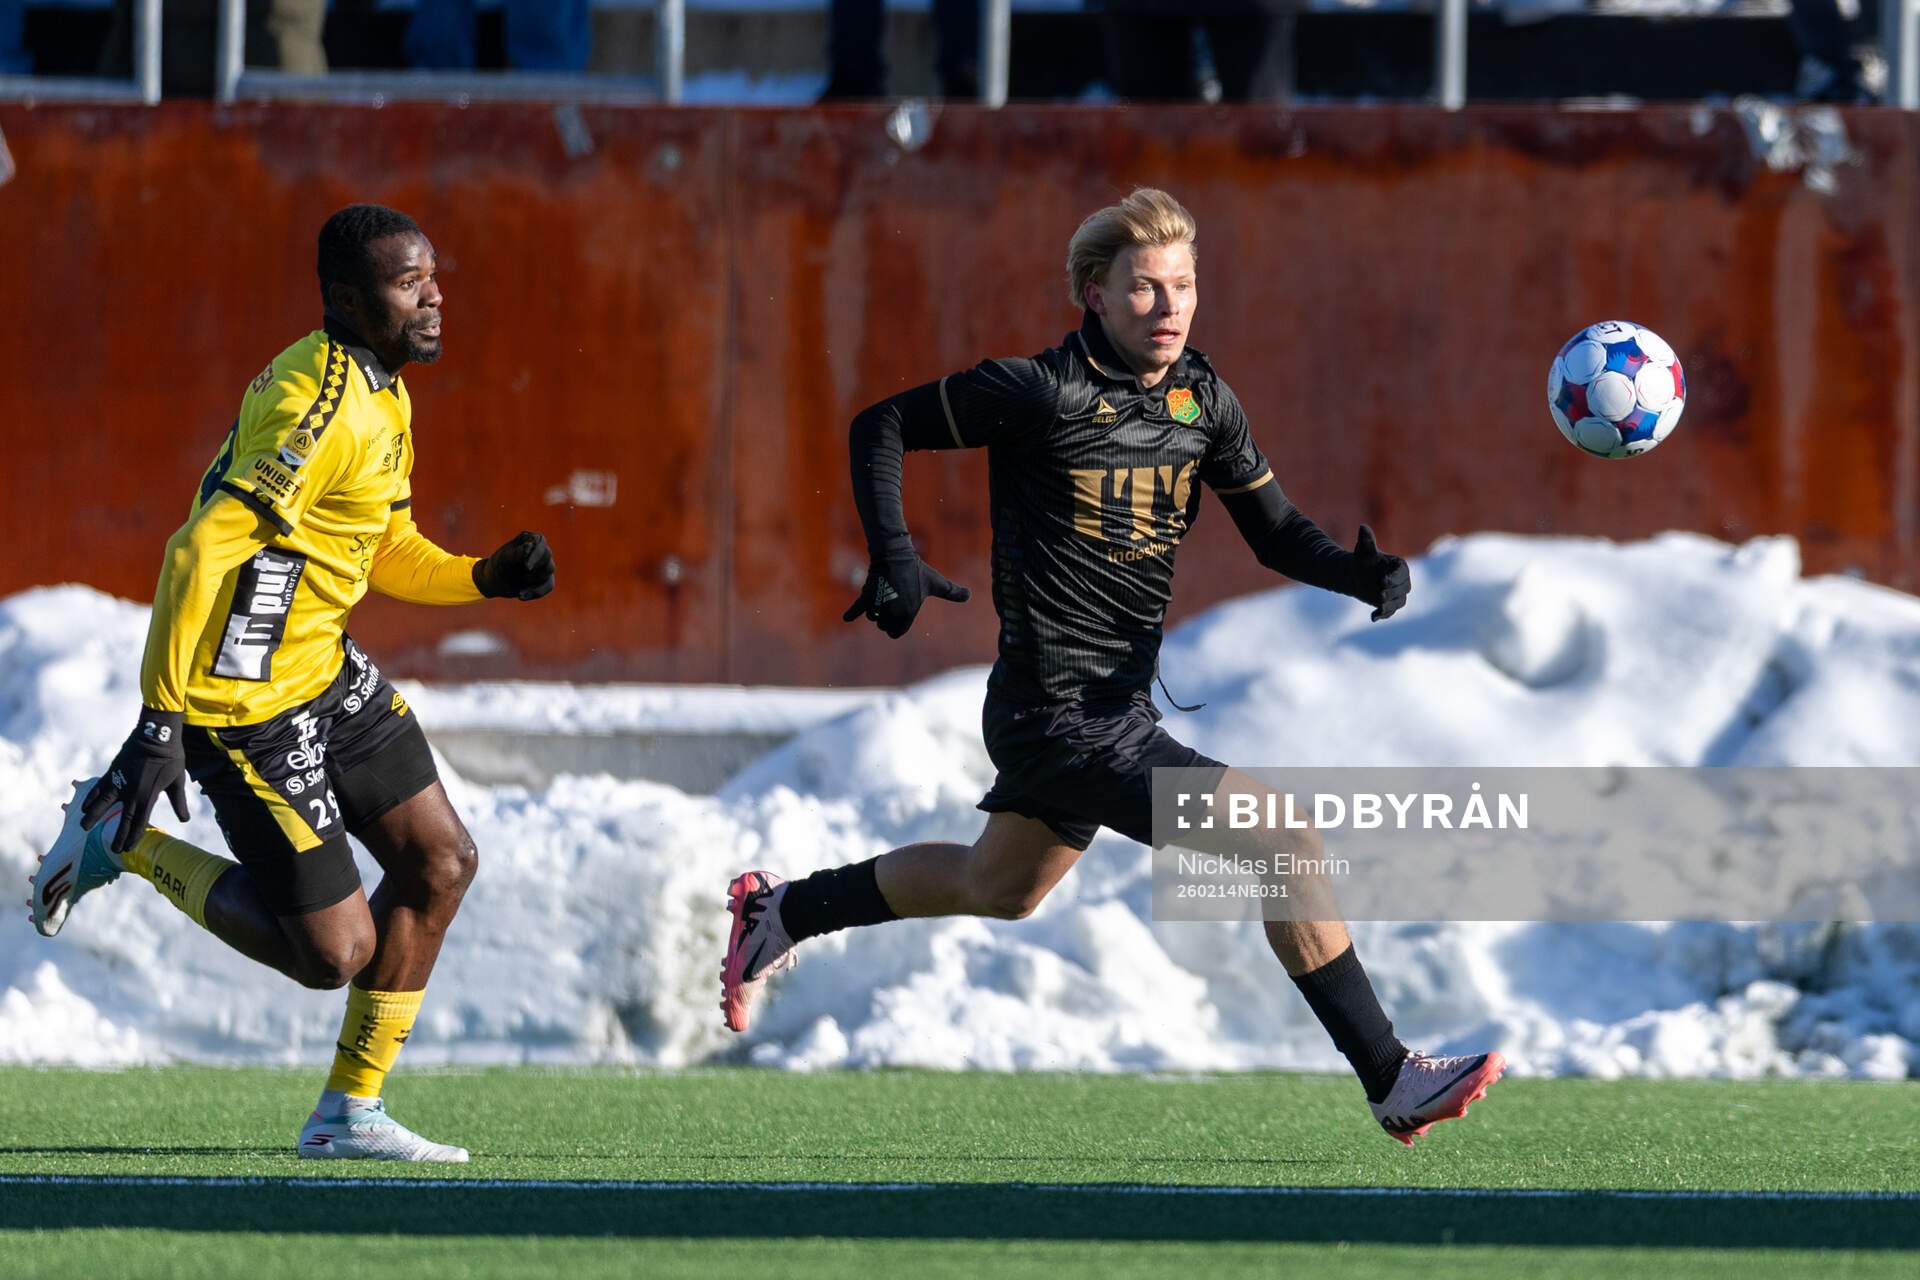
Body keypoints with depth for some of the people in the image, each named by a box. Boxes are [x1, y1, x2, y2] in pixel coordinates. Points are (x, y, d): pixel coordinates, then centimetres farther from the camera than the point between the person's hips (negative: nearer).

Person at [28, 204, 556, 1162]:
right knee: (335, 950, -7)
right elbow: (203, 552, -27)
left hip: (326, 667, 10)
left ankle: (350, 1112, 17)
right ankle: (121, 841, 10)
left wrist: (483, 577, 3)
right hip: (251, 703, -10)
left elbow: (386, 546, 23)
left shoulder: (382, 393, 10)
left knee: (441, 861, 7)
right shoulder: (320, 403, -23)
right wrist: (161, 721, -30)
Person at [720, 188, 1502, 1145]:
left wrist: (1361, 572, -9)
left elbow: (1275, 533, 10)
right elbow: (882, 426, -7)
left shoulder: (1203, 400, 4)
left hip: (1115, 703, 9)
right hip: (1061, 716, -9)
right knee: (1288, 842, -16)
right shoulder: (1045, 392, -16)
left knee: (997, 889, 30)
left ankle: (781, 913, 48)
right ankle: (1395, 1085, -10)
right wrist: (895, 559, -17)